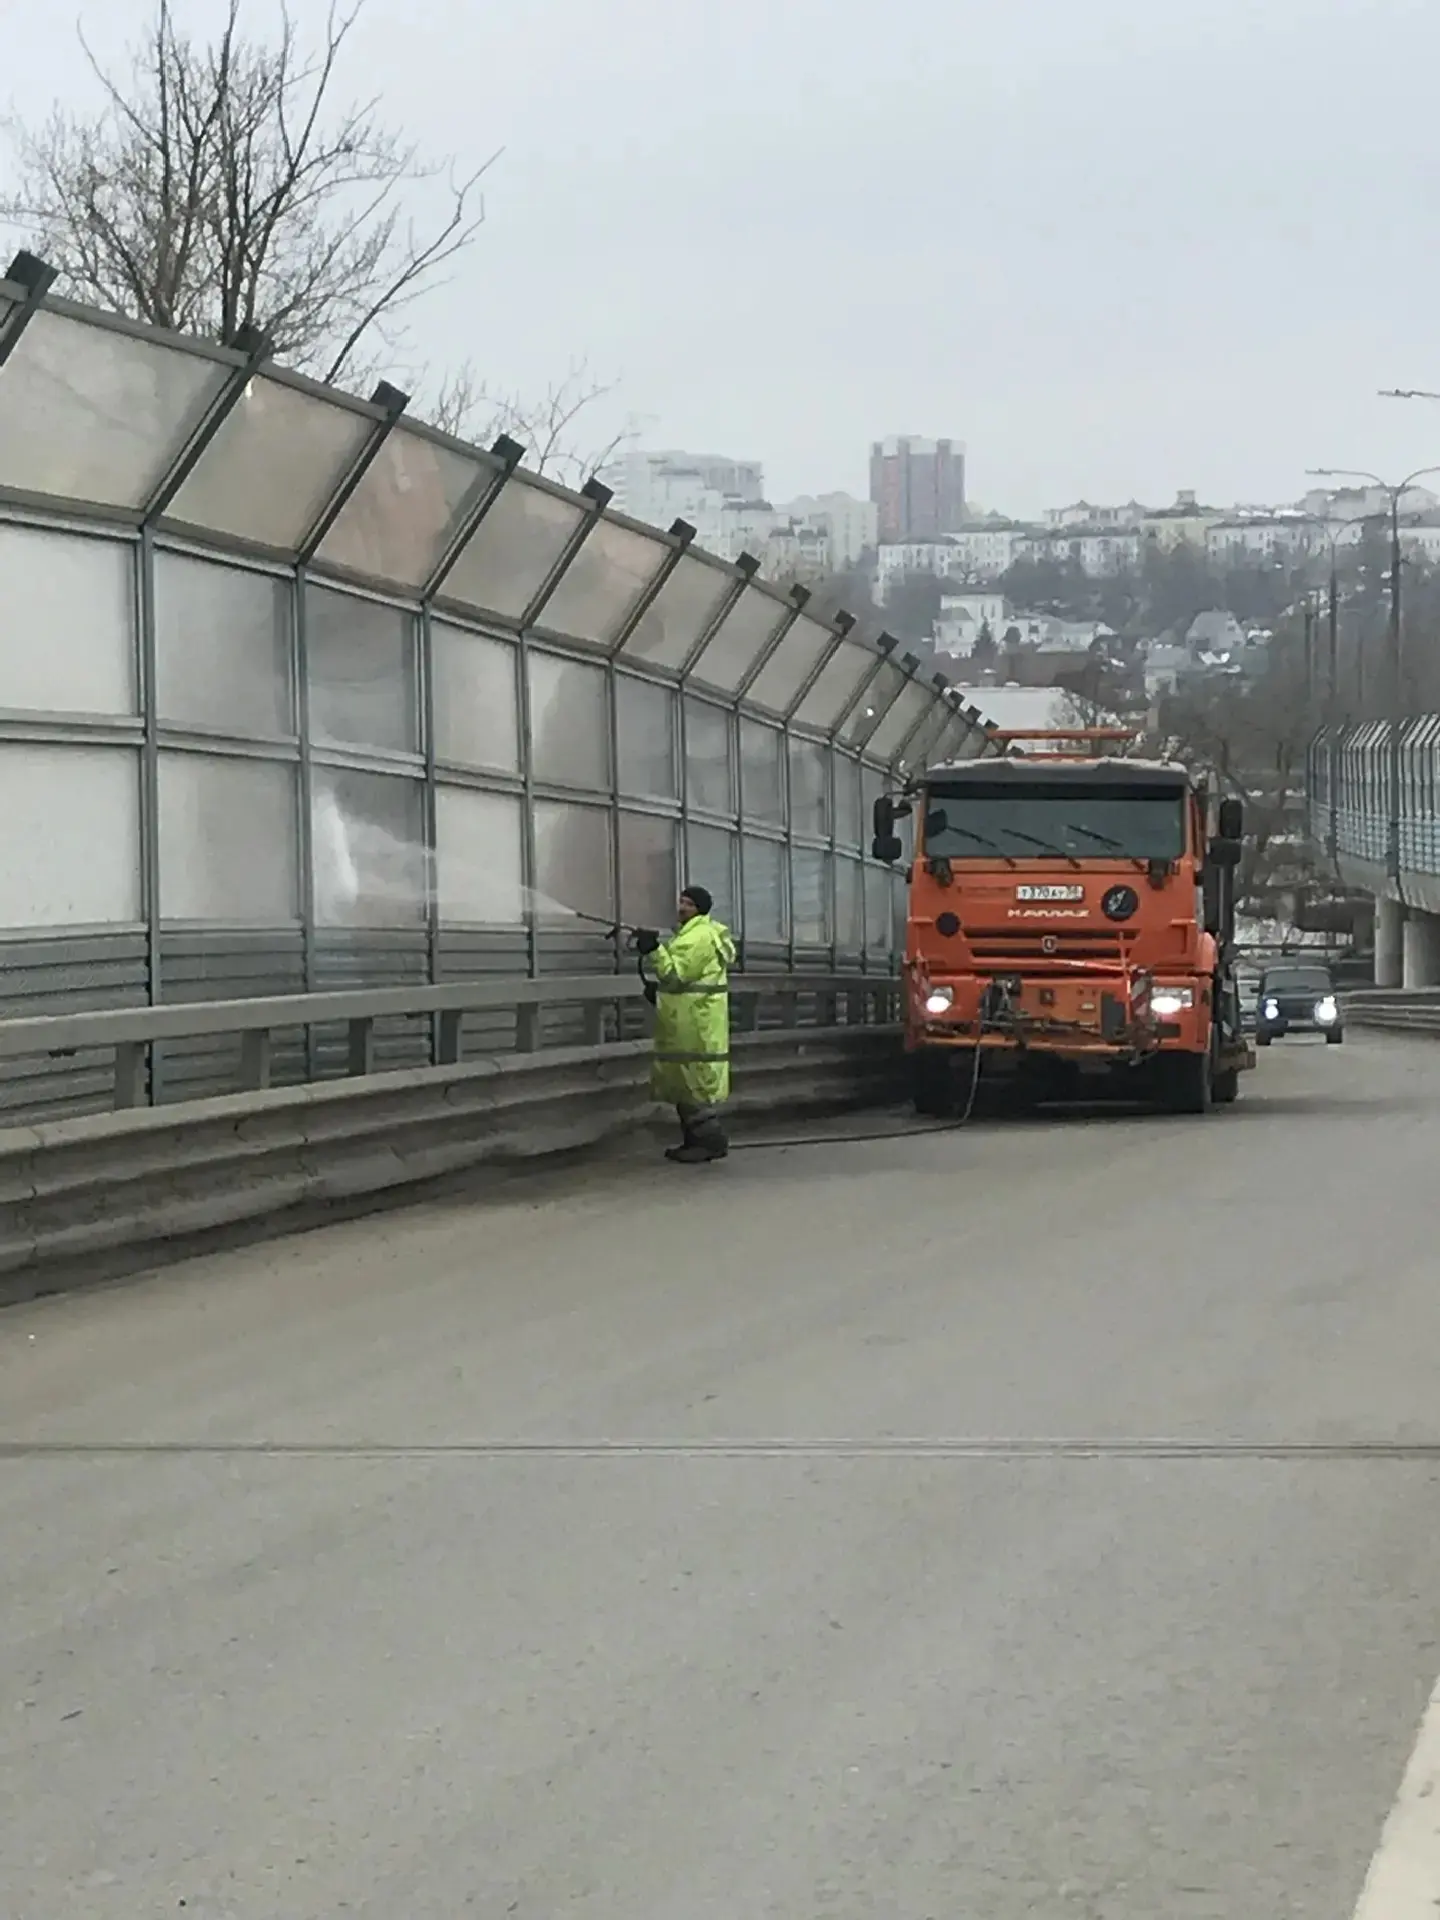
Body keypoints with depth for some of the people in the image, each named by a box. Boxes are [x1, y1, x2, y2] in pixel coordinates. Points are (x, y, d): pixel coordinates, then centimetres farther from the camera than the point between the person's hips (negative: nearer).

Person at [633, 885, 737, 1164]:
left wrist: (654, 950, -29)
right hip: (685, 1026, 11)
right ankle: (693, 1140, 18)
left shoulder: (699, 938, -16)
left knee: (697, 1083, -8)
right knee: (686, 1083, 14)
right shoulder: (689, 933, 18)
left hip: (697, 1027, -11)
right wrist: (659, 990, 12)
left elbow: (676, 976, -22)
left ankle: (710, 1141, -6)